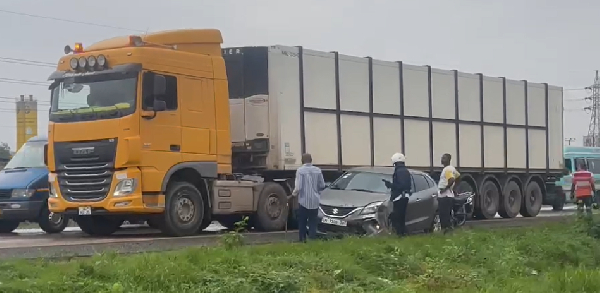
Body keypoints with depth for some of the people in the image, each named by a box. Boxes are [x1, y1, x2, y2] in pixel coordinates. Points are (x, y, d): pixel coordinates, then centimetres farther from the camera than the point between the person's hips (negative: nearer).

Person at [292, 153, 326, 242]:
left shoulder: (300, 170, -10)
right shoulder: (317, 170, 1)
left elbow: (298, 187, -14)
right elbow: (322, 186, 4)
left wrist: (294, 193, 6)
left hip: (303, 201, -3)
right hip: (315, 201, 3)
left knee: (302, 222, 10)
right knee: (313, 223, 6)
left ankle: (303, 240, 12)